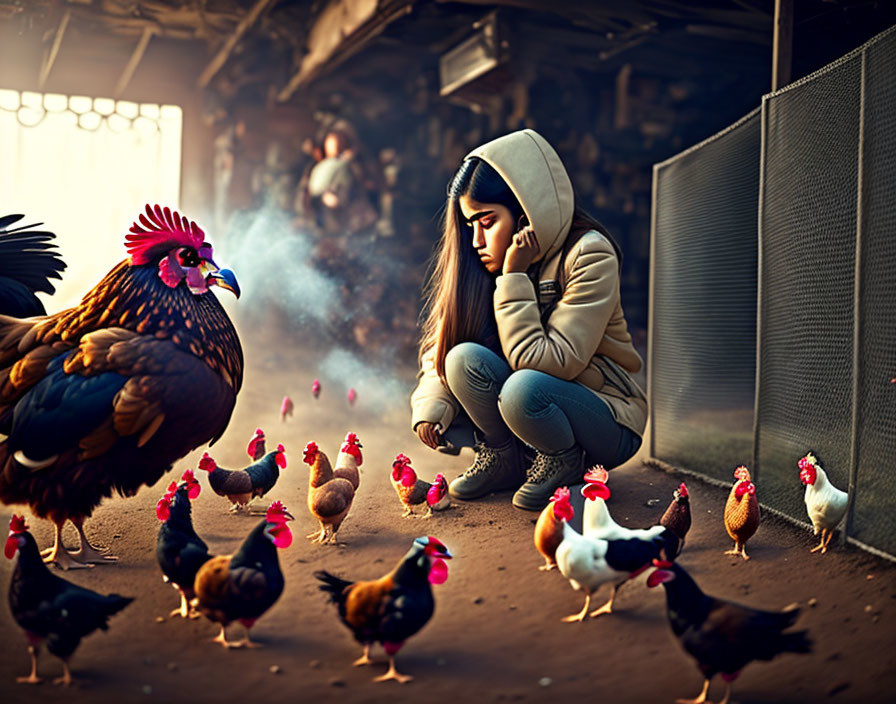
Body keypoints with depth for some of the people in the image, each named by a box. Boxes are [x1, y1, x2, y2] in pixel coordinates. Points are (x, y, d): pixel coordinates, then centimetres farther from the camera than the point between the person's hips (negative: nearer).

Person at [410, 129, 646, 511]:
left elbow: (548, 363, -26)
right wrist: (431, 405, -19)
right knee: (464, 358, -21)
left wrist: (514, 279, -27)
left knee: (523, 388, -36)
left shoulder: (589, 255, -20)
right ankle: (505, 460, 0)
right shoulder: (489, 264, -1)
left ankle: (563, 463, -6)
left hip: (607, 425, -5)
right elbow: (443, 346, -2)